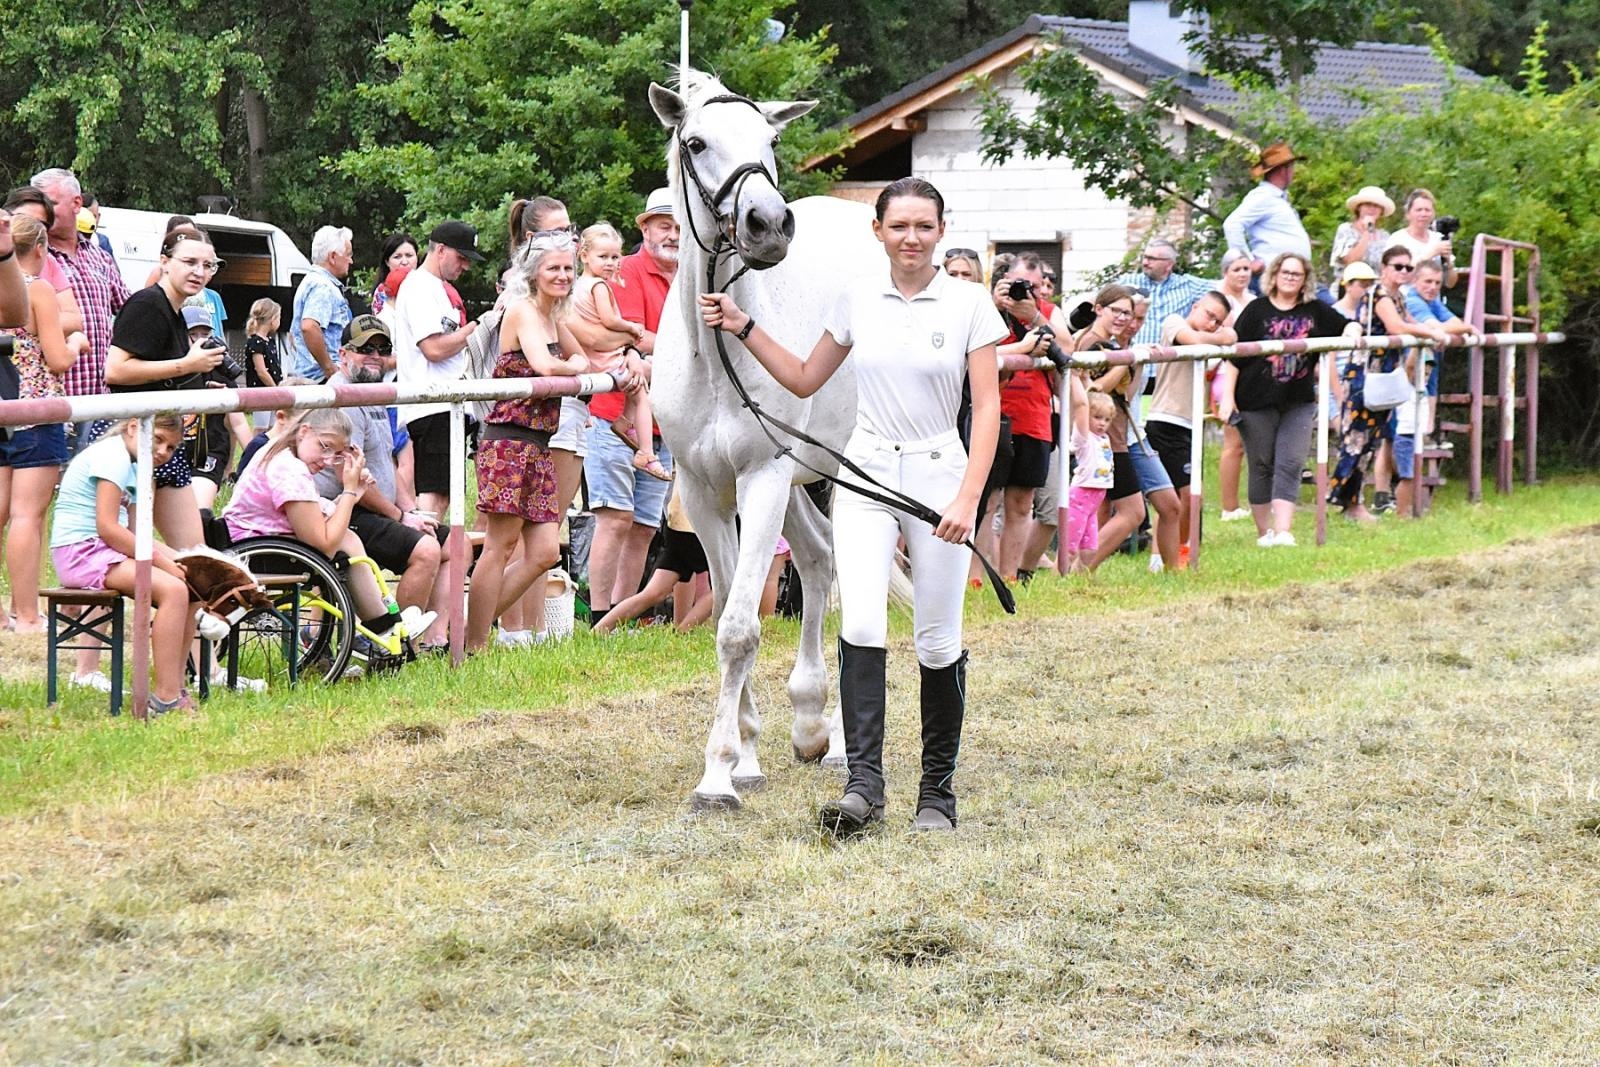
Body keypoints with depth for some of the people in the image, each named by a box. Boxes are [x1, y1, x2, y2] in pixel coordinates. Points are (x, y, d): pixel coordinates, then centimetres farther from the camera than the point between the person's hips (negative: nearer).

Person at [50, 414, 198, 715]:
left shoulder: (134, 467, 19)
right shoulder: (113, 457, -13)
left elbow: (134, 532, 13)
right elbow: (107, 527, -22)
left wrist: (172, 559, -5)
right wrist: (161, 561, -19)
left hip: (103, 550, 10)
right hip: (81, 552, -10)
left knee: (190, 585, 4)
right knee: (172, 589, -24)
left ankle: (175, 688, 3)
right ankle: (166, 699, -25)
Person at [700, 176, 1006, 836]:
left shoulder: (969, 305, -3)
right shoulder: (858, 299, 5)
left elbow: (987, 407, -6)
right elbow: (805, 379, 18)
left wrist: (968, 498, -17)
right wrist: (743, 329, 7)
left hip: (937, 473, -2)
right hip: (866, 472, 2)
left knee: (938, 642, 4)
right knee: (861, 624, -16)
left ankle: (937, 789, 17)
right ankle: (864, 782, -20)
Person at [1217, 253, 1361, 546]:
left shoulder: (1315, 311, 8)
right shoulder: (1257, 311, -1)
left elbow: (1348, 325, 19)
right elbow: (1234, 357, -2)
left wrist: (1352, 330, -6)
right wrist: (1227, 397, -8)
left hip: (1299, 403, 2)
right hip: (1257, 402, -2)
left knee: (1290, 465, -8)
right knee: (1262, 466, 5)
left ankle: (1283, 531, -14)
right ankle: (1264, 531, 15)